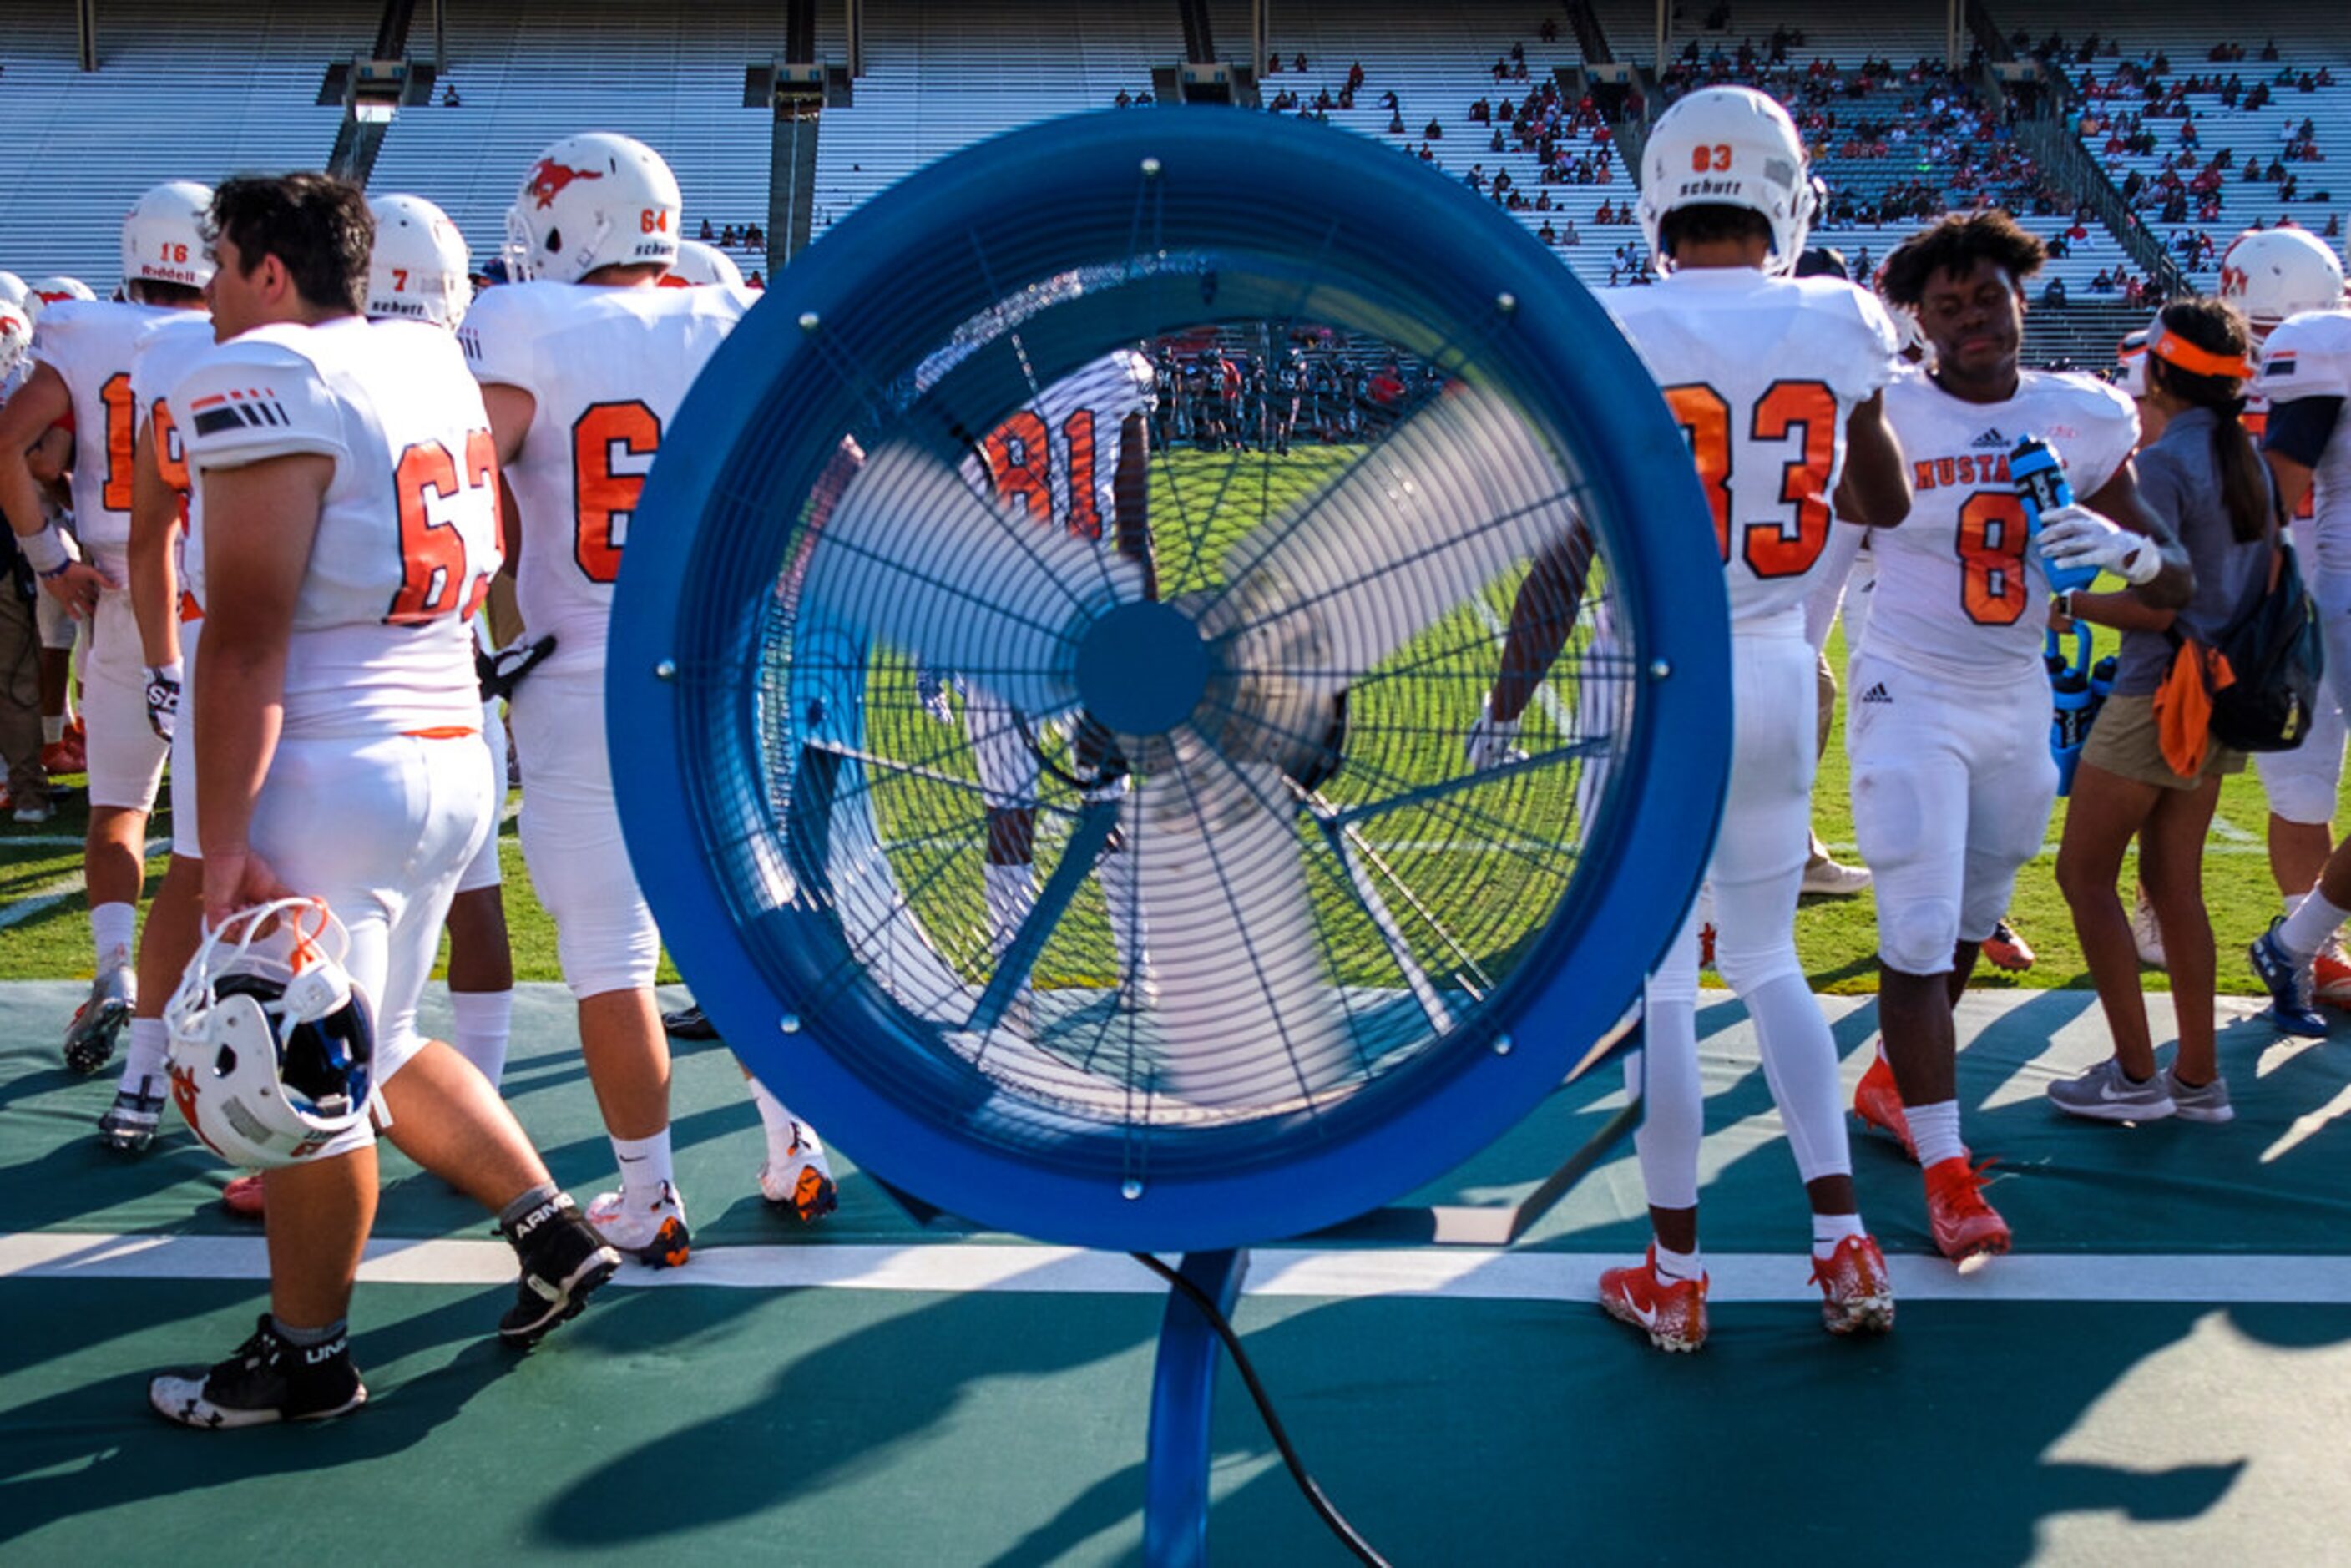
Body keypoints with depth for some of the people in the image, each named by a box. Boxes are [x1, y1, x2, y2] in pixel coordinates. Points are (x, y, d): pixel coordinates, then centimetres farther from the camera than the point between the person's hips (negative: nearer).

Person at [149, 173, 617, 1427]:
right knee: (379, 1046, 23)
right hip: (455, 755, 9)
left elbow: (247, 639, -19)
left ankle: (305, 1358, 18)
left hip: (331, 776, -9)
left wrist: (224, 844, -18)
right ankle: (551, 1229, 23)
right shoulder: (434, 366, 11)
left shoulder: (261, 387, -14)